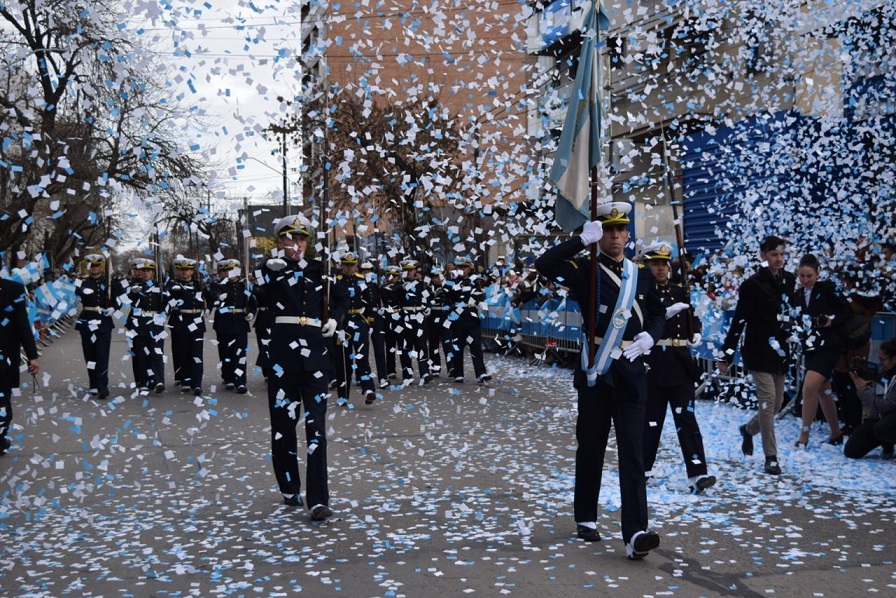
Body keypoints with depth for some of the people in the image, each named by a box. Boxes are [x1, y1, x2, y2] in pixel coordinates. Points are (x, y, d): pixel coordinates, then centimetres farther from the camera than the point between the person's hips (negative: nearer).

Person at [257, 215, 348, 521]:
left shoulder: (317, 268, 12)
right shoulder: (271, 268, 2)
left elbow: (341, 298, 27)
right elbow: (267, 280, -25)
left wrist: (334, 319, 8)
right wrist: (281, 259, -45)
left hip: (314, 353, 2)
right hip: (283, 351, -1)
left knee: (316, 425, -4)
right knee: (283, 422, 7)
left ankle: (318, 501, -7)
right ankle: (290, 489, 25)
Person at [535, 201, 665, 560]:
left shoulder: (642, 275, 10)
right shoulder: (585, 270, -1)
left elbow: (658, 314, 19)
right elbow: (544, 265, -17)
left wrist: (649, 337, -1)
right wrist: (583, 239, -21)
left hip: (631, 374, 2)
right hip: (595, 374, -2)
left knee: (633, 455, -7)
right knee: (591, 449, 10)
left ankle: (635, 534, -13)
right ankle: (586, 520, 27)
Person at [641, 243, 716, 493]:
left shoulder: (680, 291, 13)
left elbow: (692, 316, 23)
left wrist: (696, 333, 3)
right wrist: (665, 312, -25)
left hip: (681, 362, 3)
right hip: (653, 363, -3)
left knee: (687, 417, -2)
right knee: (651, 417, 6)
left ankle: (697, 473, -7)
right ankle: (644, 467, 21)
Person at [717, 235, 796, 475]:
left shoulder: (790, 282, 7)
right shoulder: (753, 284, -9)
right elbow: (738, 321, -11)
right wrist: (726, 355, -13)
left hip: (781, 352, 6)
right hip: (759, 352, -6)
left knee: (777, 403, 11)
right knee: (767, 401, -9)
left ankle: (748, 429, 39)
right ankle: (771, 457, 0)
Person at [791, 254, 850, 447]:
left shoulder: (827, 288, -5)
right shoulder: (796, 296, 10)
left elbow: (847, 310, -4)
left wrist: (831, 321, -18)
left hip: (829, 346, -6)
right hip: (810, 347, 6)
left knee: (810, 387, -18)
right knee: (822, 391, 12)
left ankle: (804, 436, -10)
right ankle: (836, 433, 27)